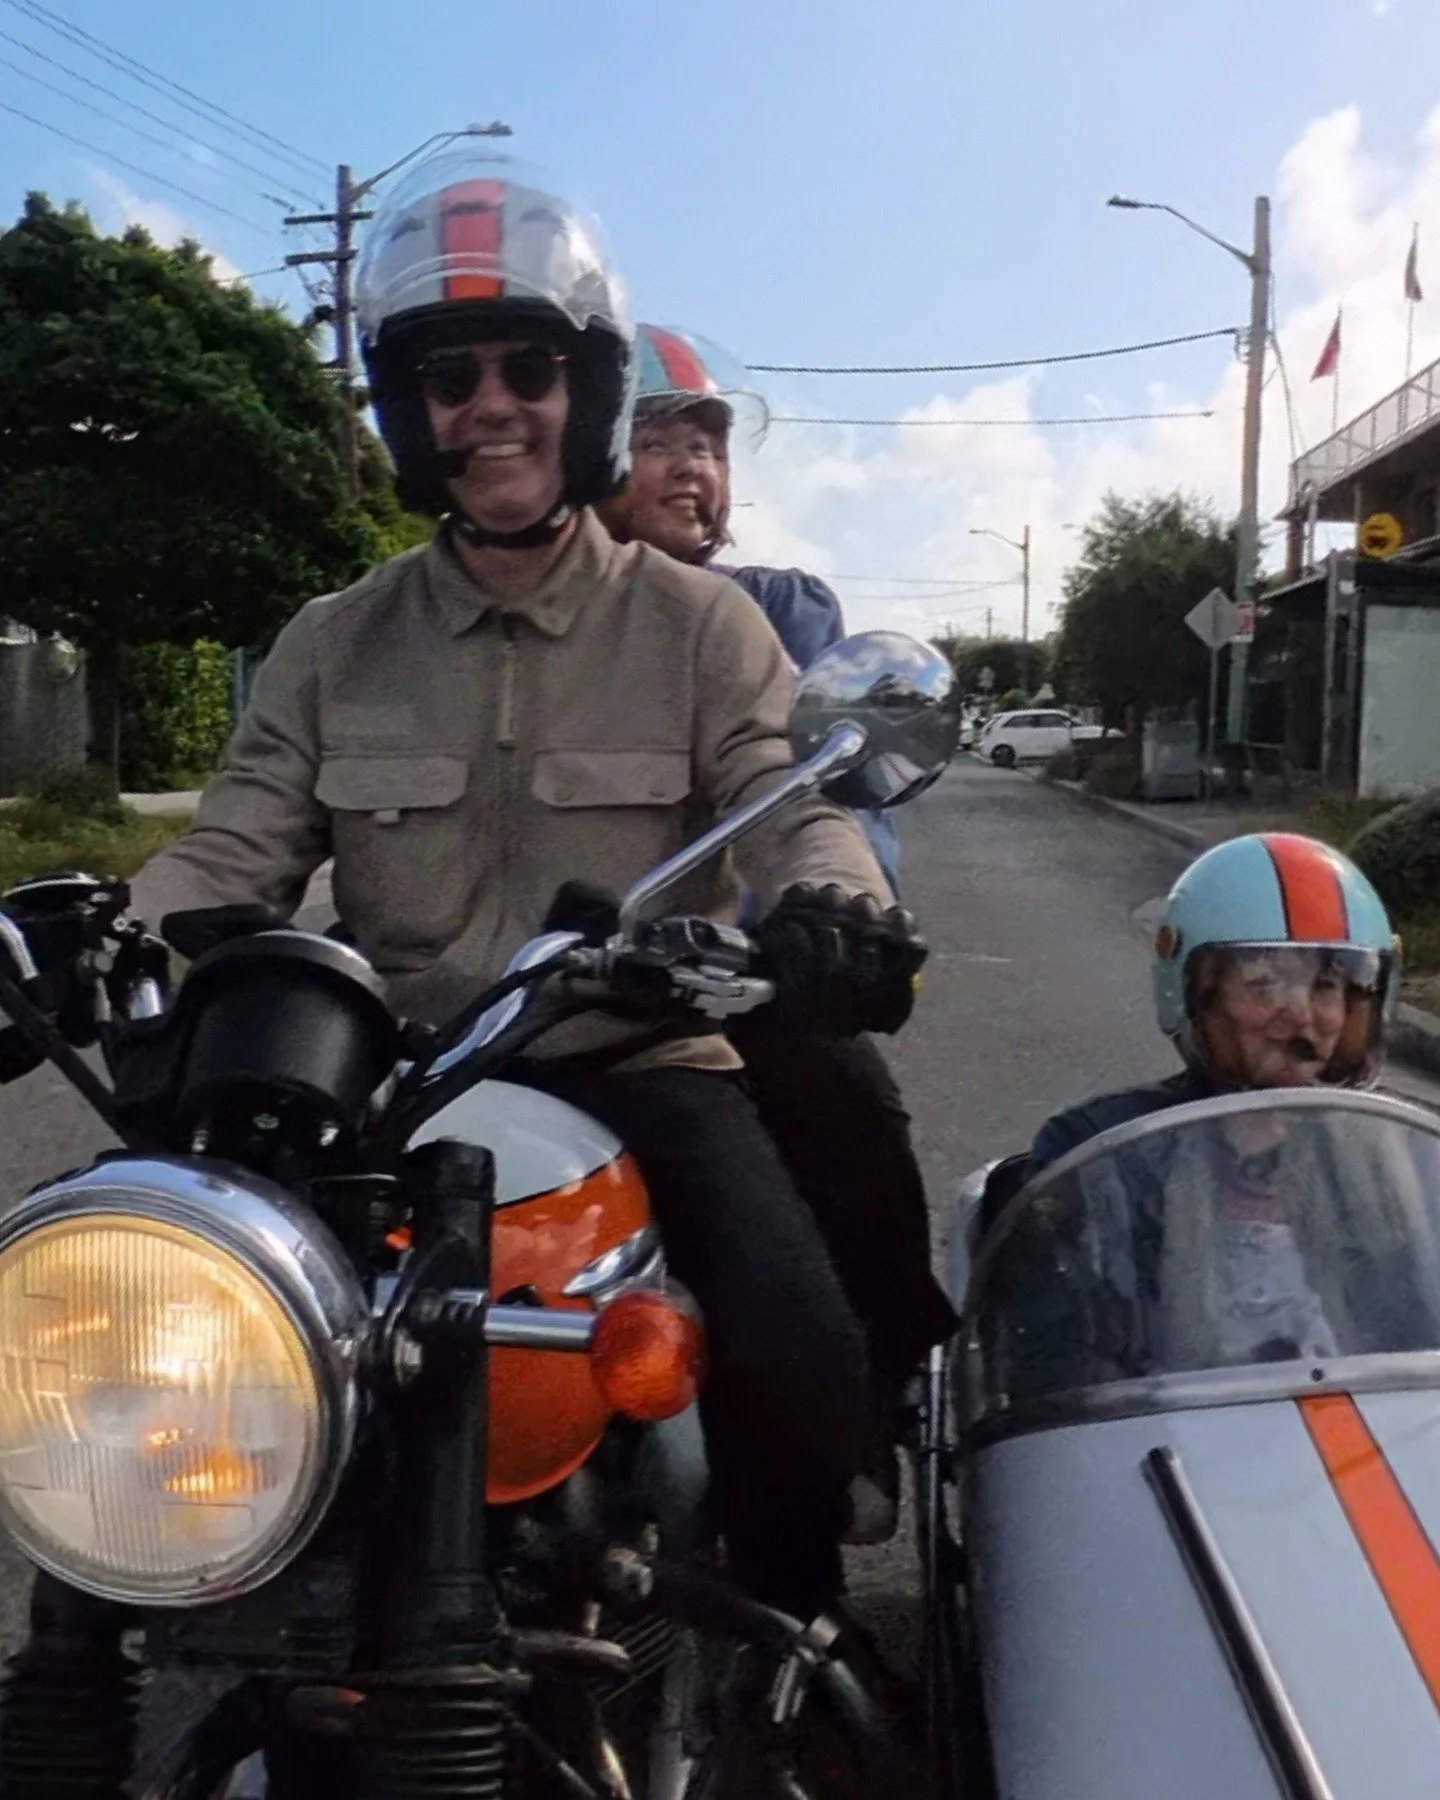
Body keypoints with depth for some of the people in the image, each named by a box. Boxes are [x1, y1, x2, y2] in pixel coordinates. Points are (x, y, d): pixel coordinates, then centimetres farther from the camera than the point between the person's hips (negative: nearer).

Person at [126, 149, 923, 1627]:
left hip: (643, 1069, -2)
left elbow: (789, 806, -6)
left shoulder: (700, 626, 6)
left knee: (798, 1358, -24)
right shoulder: (333, 647, 11)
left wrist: (827, 903, -31)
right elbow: (230, 855, 3)